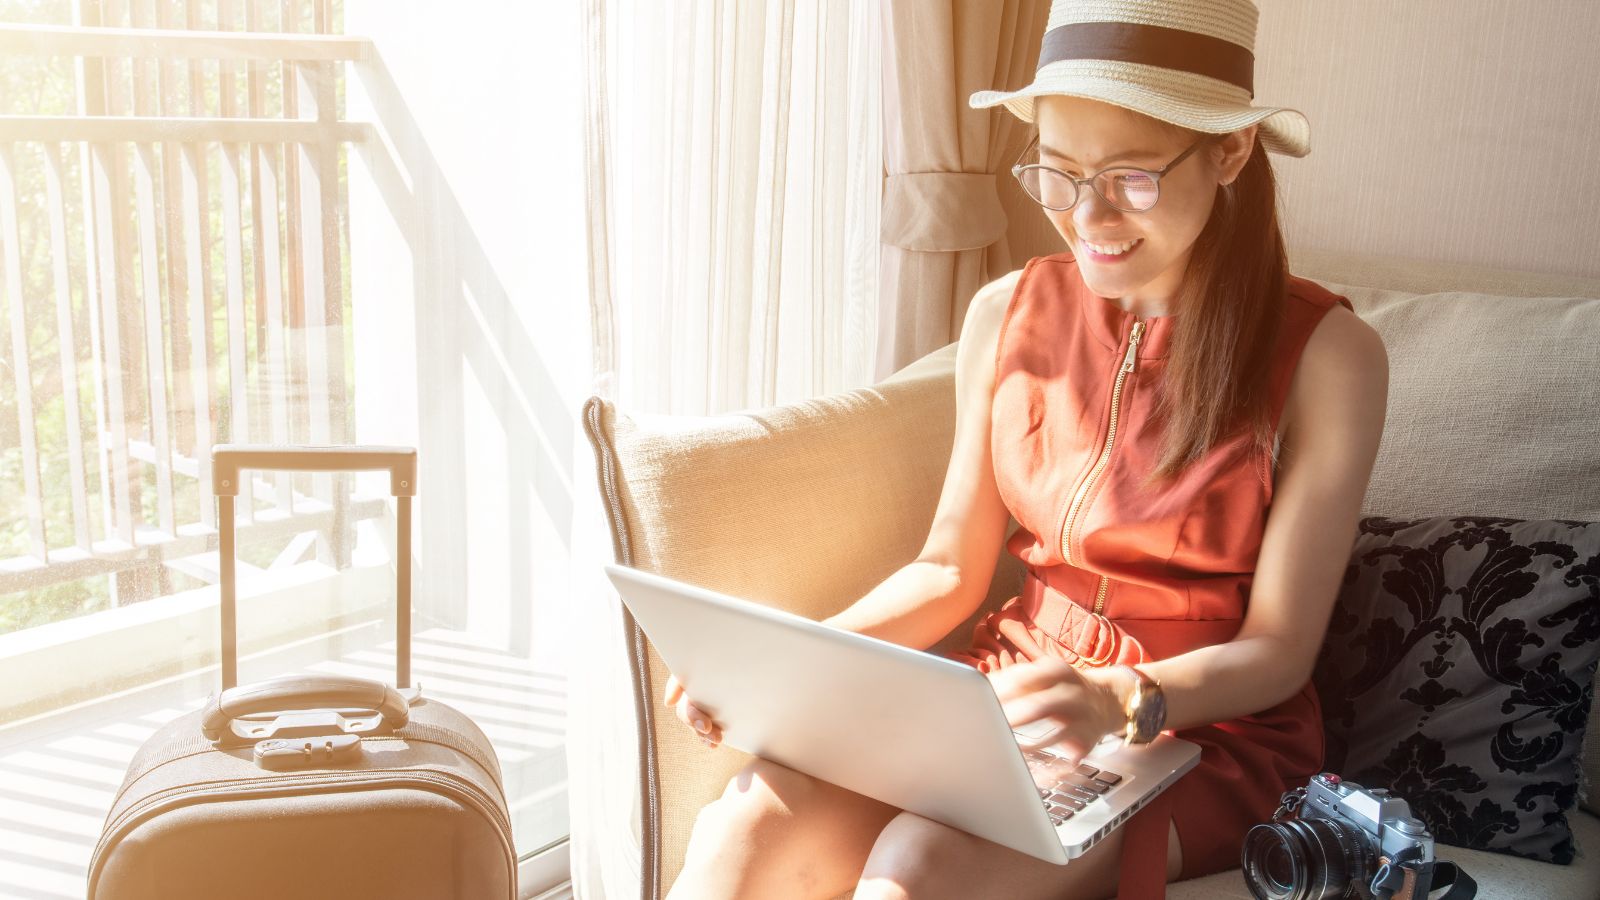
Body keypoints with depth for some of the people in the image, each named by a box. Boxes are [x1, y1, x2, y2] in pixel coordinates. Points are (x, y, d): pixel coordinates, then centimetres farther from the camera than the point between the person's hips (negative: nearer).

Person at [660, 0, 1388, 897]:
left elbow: (1277, 650, -9)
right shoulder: (1008, 314, 2)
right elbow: (951, 569, 7)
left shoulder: (1325, 353, -10)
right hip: (1016, 692, 3)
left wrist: (1121, 699, -29)